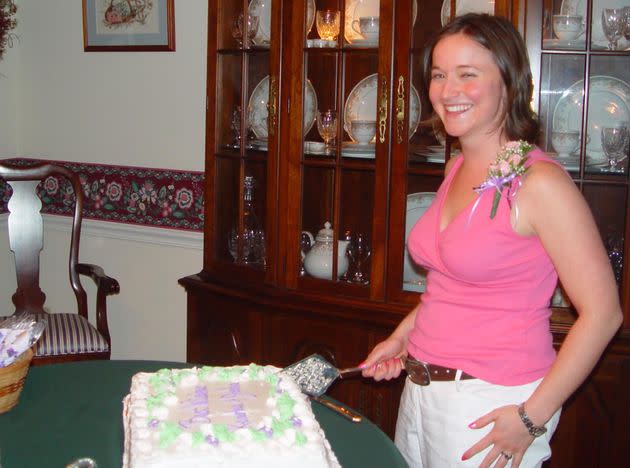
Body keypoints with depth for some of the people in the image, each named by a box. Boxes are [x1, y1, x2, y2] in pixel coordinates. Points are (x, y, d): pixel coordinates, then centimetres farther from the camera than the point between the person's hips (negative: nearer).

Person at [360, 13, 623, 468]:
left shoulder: (539, 182, -17)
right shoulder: (458, 168, 6)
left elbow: (603, 312, -17)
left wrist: (533, 416, -18)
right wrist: (401, 338, 10)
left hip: (493, 404, -7)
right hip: (421, 390, 7)